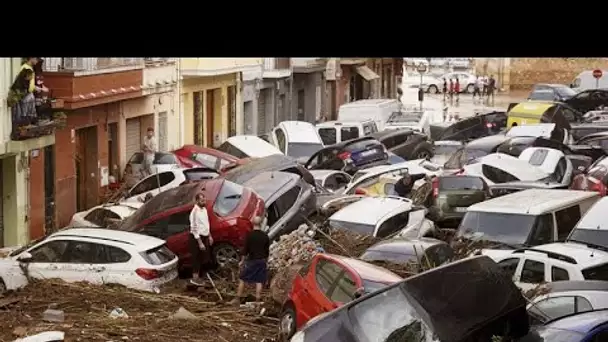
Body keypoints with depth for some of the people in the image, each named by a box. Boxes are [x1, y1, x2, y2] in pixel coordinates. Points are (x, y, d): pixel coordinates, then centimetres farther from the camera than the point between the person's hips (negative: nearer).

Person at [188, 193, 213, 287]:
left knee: (205, 258, 14)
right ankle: (195, 278, 8)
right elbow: (194, 228, -22)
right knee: (197, 258, -1)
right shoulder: (195, 212, -21)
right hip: (197, 238, -9)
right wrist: (200, 242, -23)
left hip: (204, 237, 9)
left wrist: (209, 236, 17)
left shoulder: (204, 209, 7)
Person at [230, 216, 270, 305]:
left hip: (251, 260, -3)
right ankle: (258, 300, 2)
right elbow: (267, 251, 8)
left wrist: (242, 260, 1)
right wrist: (266, 261, 19)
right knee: (259, 281, 5)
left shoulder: (249, 235, -9)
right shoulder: (265, 236, 1)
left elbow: (245, 249, -8)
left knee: (242, 279, 7)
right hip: (261, 261, 3)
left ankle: (238, 299, 8)